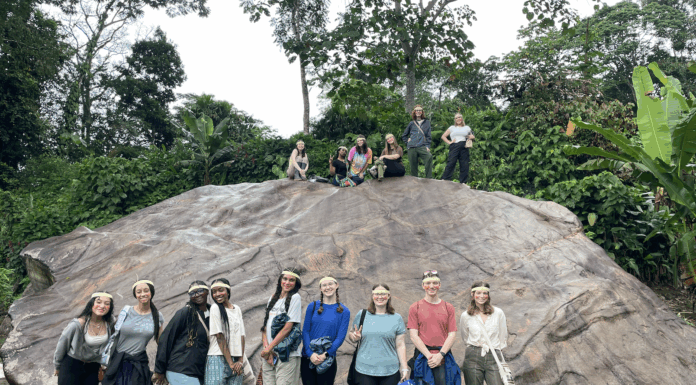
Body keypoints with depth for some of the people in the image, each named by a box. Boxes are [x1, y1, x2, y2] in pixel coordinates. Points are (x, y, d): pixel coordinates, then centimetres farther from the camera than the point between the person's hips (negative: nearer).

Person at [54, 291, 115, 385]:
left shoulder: (109, 323, -12)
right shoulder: (78, 324, -24)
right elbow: (62, 343, -9)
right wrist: (57, 366, 4)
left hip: (93, 367, 4)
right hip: (72, 365, -3)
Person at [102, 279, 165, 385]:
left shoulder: (157, 317, 1)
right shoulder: (126, 311, -1)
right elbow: (114, 336, 8)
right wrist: (106, 361, 7)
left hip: (139, 365, 0)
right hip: (117, 362, 0)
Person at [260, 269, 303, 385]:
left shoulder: (295, 297, -3)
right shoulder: (273, 298, 15)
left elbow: (287, 328, -10)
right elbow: (265, 325, 11)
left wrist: (269, 348, -9)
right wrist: (266, 346, -4)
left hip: (286, 354, -5)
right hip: (269, 354, 5)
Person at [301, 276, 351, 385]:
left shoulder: (344, 312, 1)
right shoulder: (313, 306, 3)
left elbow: (340, 337, -4)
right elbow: (305, 331, 0)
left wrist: (325, 354, -15)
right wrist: (310, 353, -13)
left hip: (328, 361, -1)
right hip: (308, 359, 1)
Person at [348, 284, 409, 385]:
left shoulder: (397, 318, 6)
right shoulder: (362, 314, 6)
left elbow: (400, 345, 5)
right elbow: (351, 334, 12)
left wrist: (404, 368, 1)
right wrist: (354, 337, -10)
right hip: (364, 370, 0)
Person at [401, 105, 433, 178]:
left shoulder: (427, 122, 16)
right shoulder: (411, 123, 18)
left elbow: (428, 136, 9)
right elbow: (403, 136, 26)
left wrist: (427, 146, -4)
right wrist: (407, 142, 10)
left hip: (422, 147, -2)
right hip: (412, 148, 2)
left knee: (429, 157, -31)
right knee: (413, 166, -4)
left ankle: (429, 178, -30)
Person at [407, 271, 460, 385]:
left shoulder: (448, 307, 10)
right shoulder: (415, 308, 5)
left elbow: (452, 334, 4)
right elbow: (413, 336, -1)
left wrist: (440, 355, -8)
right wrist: (429, 355, -10)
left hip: (443, 358, 1)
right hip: (422, 357, -1)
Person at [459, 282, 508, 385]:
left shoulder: (498, 313, 5)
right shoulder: (465, 316, 4)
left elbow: (503, 337, 13)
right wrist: (475, 347, 12)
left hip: (494, 357, 0)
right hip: (473, 357, 0)